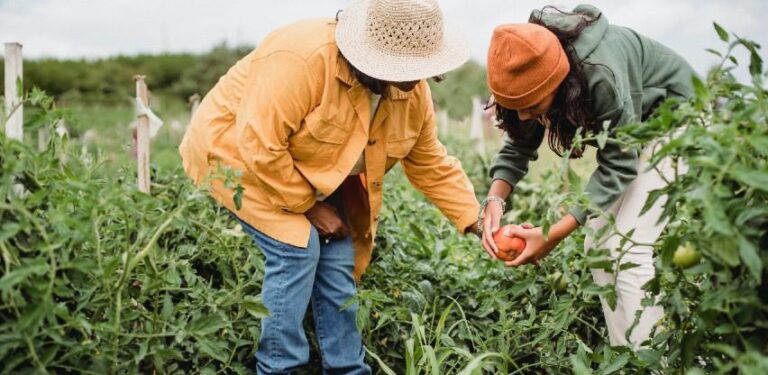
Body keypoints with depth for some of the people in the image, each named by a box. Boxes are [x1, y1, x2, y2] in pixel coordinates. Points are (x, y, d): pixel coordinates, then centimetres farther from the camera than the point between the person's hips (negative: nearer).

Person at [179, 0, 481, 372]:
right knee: (298, 248, -20)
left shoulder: (412, 93, -11)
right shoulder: (302, 60, -36)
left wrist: (476, 221, -9)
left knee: (338, 257, -1)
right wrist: (309, 206, -24)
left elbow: (432, 165, -1)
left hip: (310, 174, 7)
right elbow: (260, 147, -35)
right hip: (237, 149, -6)